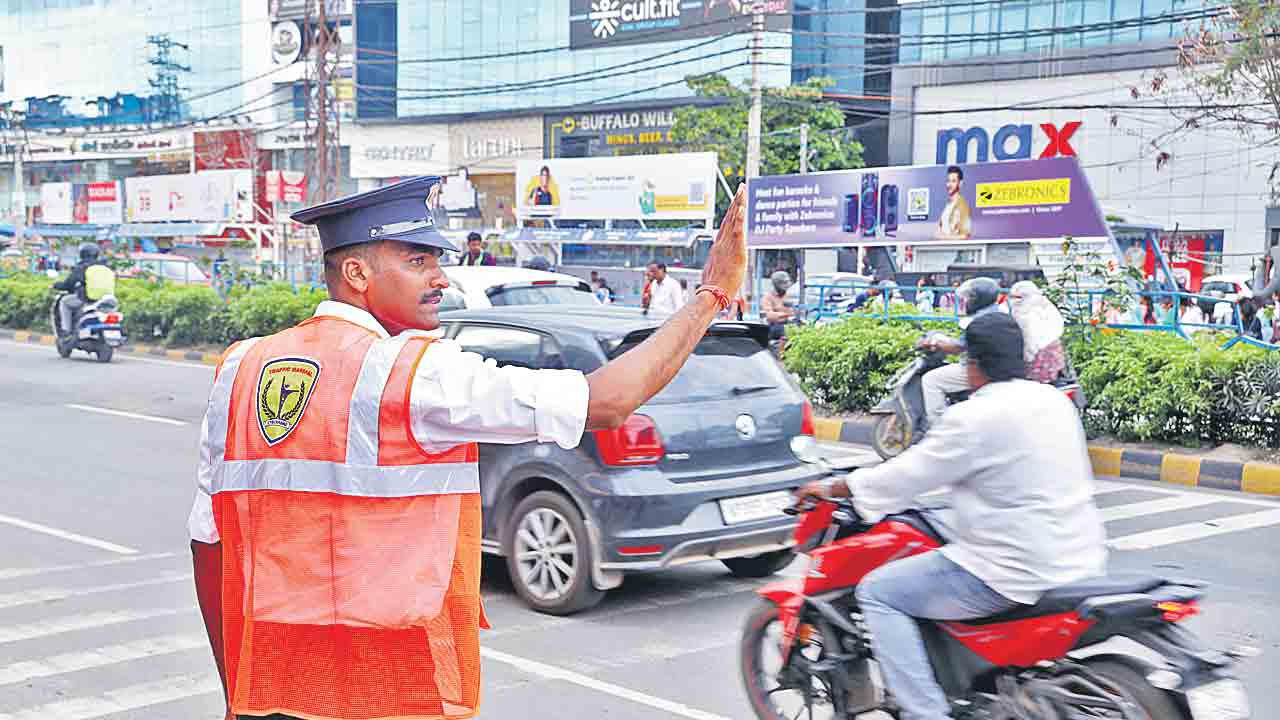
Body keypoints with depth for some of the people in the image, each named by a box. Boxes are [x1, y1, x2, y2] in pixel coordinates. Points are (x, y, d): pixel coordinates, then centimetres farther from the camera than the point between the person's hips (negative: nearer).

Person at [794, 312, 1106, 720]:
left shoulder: (975, 418, -16)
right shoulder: (1054, 400, 8)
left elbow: (910, 474, -10)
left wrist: (833, 488, 2)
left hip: (1020, 571, -9)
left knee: (877, 593, -1)